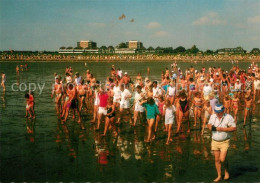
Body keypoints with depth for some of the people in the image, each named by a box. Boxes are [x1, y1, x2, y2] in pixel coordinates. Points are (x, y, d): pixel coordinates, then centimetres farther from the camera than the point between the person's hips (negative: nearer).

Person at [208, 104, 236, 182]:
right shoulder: (212, 116, 3)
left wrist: (222, 129, -22)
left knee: (222, 159, -12)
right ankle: (219, 176, 22)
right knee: (217, 160, 8)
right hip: (215, 141, 5)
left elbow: (234, 128, -15)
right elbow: (209, 124, 19)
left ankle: (226, 171, 18)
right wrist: (210, 127, -6)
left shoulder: (228, 117, -12)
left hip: (224, 142, -4)